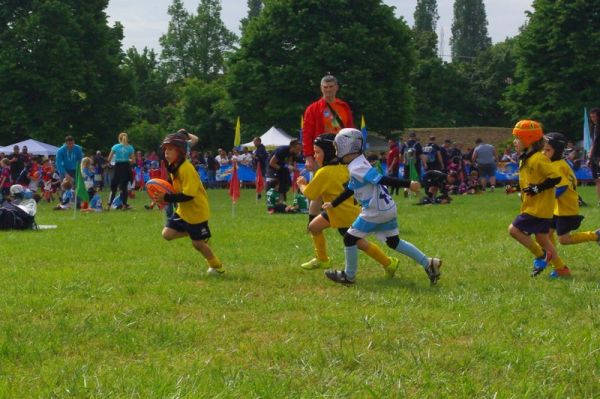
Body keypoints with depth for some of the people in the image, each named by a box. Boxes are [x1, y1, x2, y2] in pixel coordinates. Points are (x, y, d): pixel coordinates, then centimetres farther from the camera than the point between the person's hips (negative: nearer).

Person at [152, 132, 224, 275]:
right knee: (167, 234, -2)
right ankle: (192, 231, 18)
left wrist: (167, 198, -29)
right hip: (183, 211, 8)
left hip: (196, 211, -8)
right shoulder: (173, 168, 4)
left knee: (198, 243, 2)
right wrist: (165, 197, -3)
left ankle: (217, 267, 23)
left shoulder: (186, 169, -25)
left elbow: (188, 194, -30)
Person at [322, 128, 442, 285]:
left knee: (350, 238, 3)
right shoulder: (359, 164, 13)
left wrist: (407, 184, -28)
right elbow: (350, 190, 24)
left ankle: (349, 276, 15)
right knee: (393, 242, 17)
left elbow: (382, 179, -24)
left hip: (375, 212, -9)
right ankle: (428, 263, 13)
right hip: (388, 208, 9)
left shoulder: (357, 168, -19)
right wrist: (333, 204, 31)